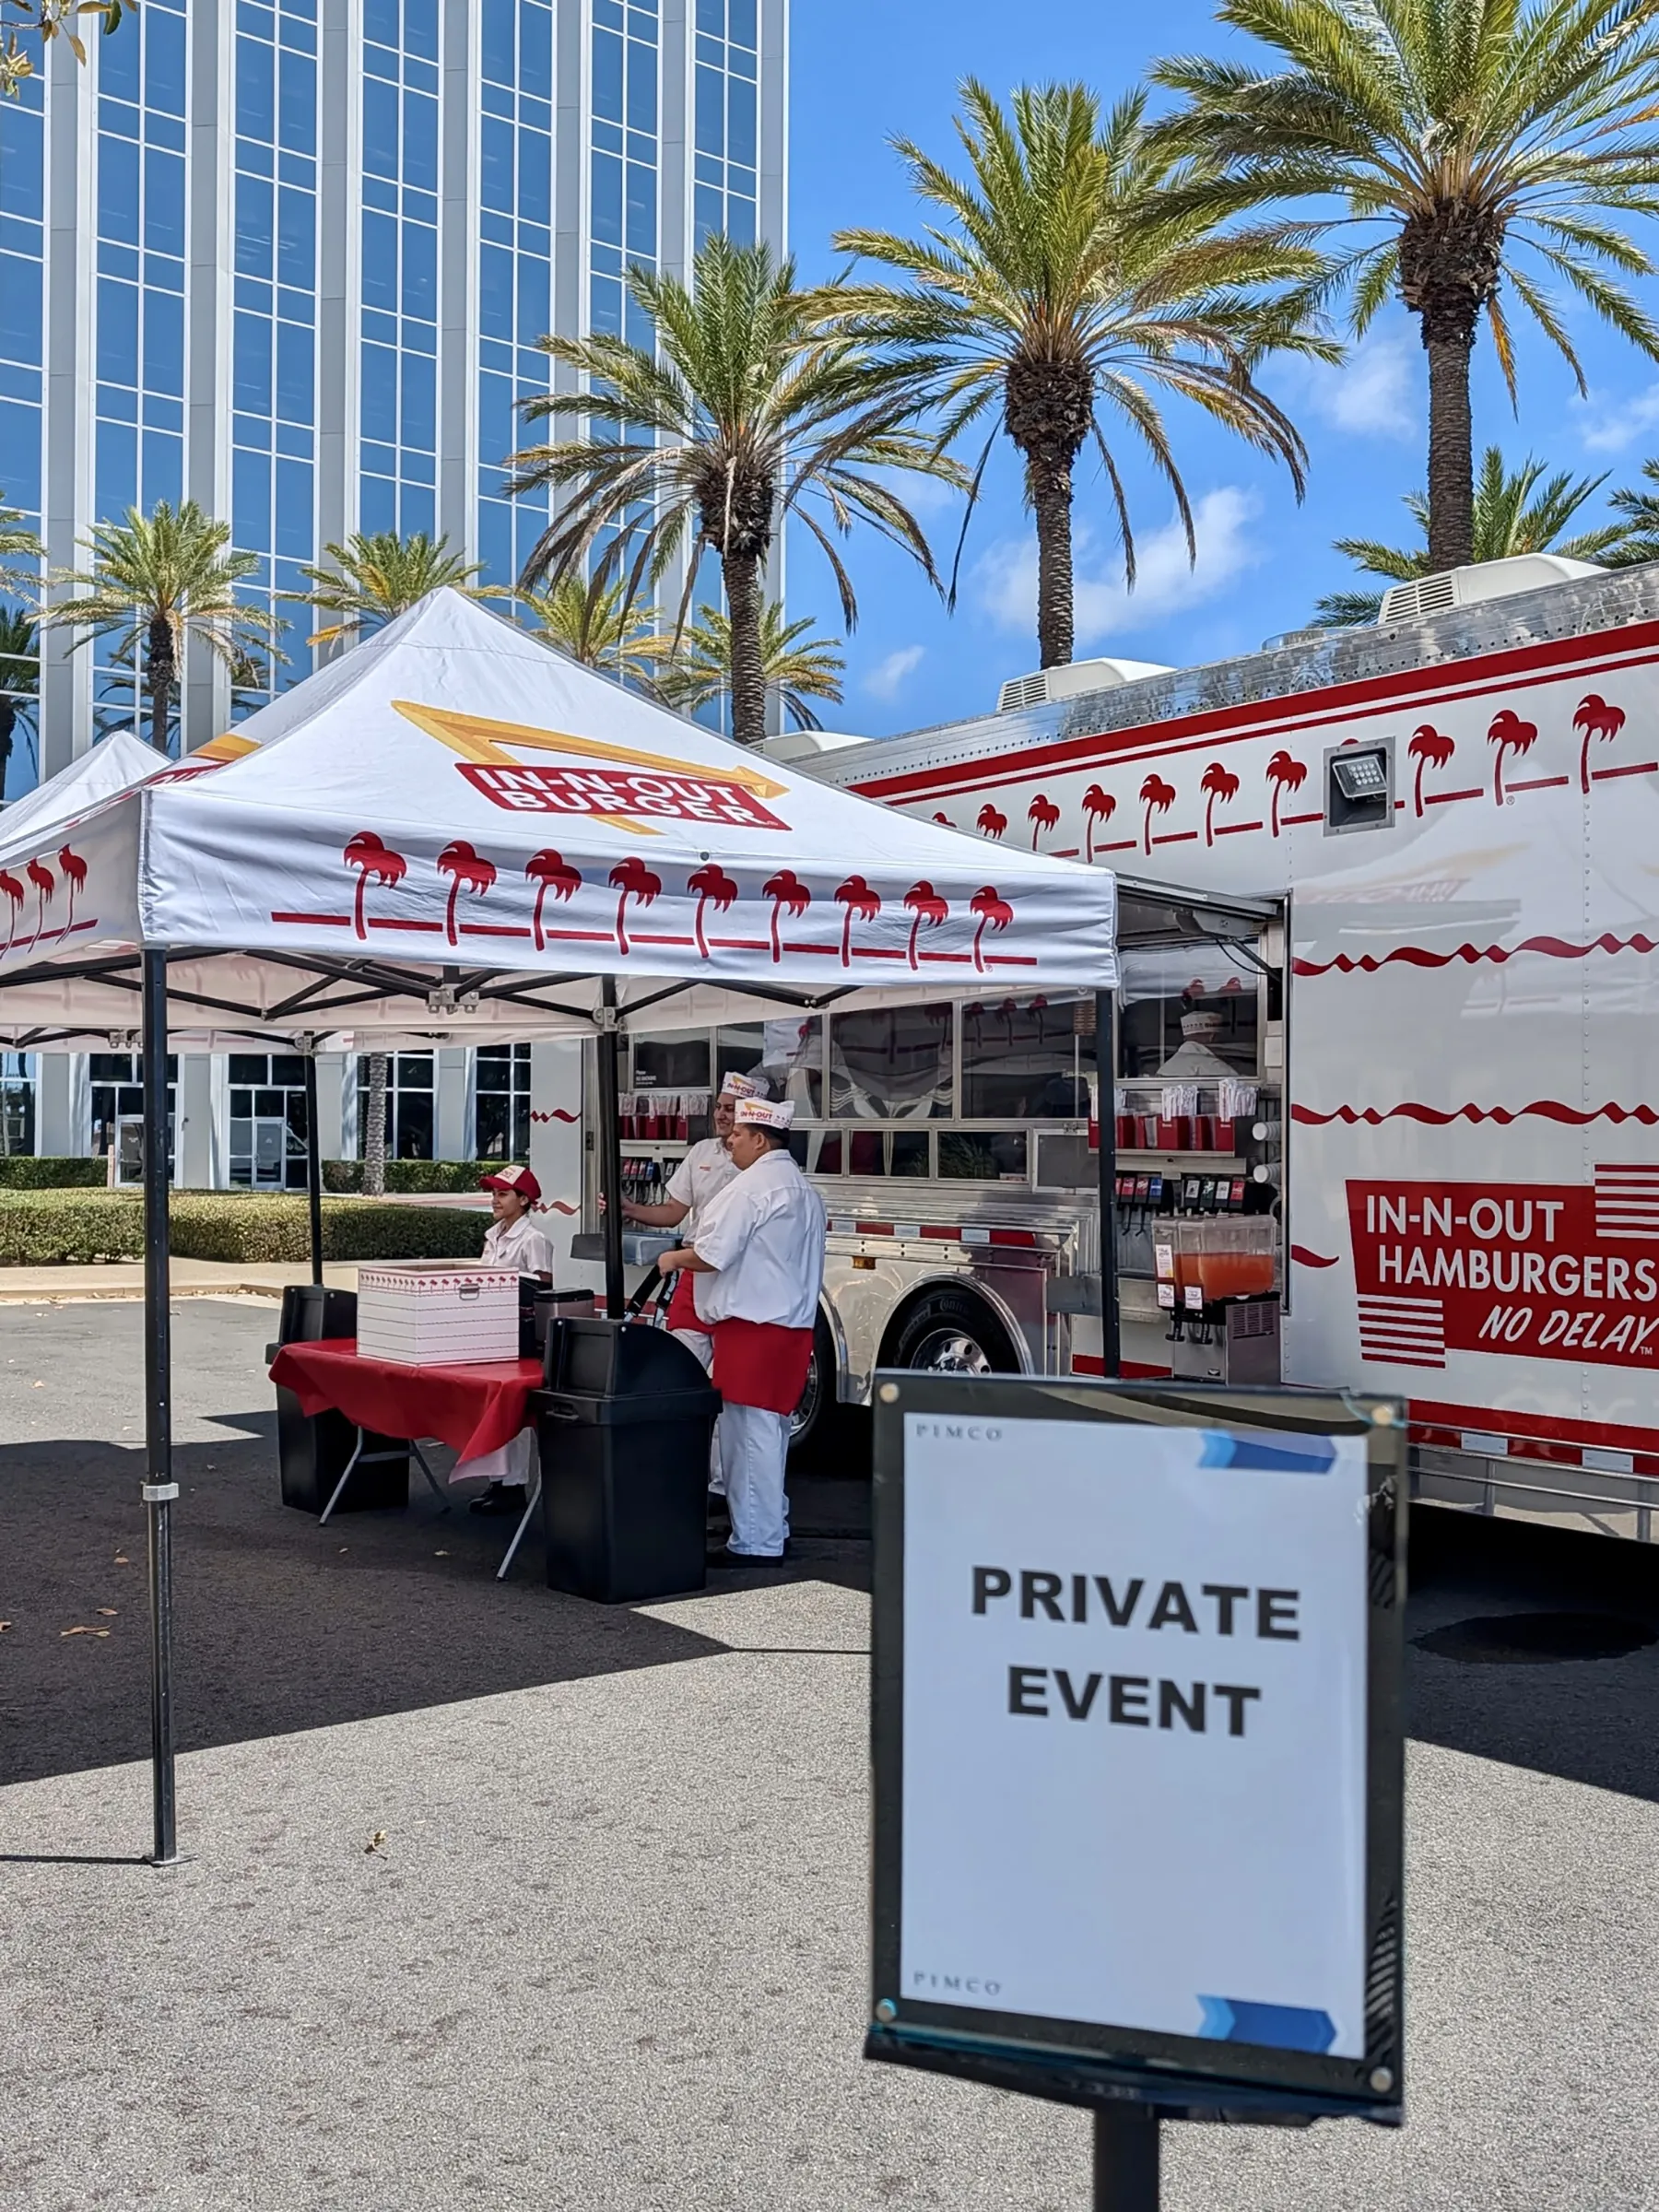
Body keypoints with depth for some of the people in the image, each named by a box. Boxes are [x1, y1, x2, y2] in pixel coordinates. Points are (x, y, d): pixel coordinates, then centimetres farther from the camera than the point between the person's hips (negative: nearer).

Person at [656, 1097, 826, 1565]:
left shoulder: (751, 1187, -14)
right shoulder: (803, 1190, 17)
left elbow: (713, 1255, -18)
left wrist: (673, 1259, 0)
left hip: (752, 1325, -10)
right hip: (792, 1324, 10)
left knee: (751, 1433, -6)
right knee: (771, 1430, 17)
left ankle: (755, 1544, -2)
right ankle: (772, 1531, 24)